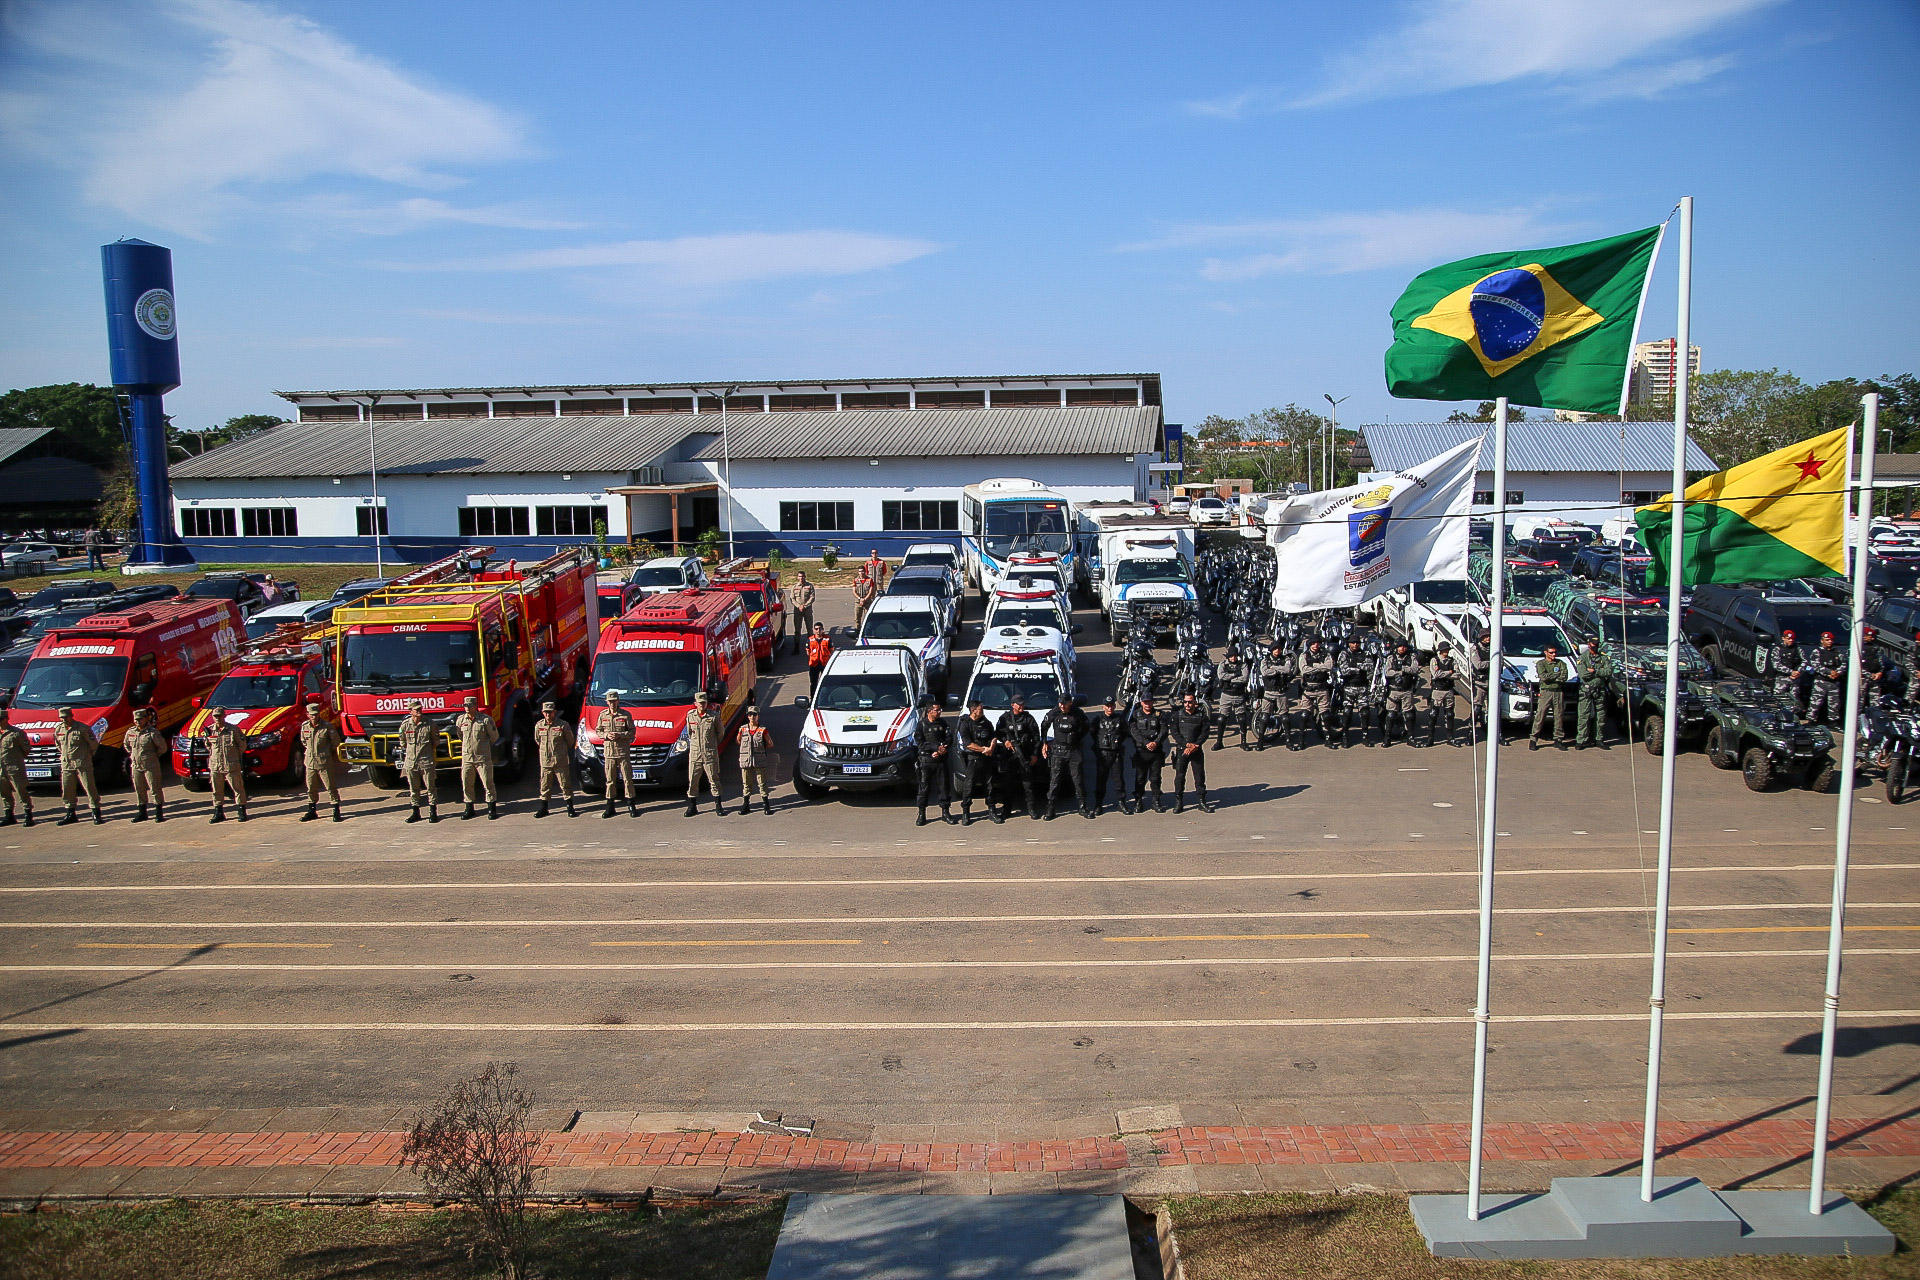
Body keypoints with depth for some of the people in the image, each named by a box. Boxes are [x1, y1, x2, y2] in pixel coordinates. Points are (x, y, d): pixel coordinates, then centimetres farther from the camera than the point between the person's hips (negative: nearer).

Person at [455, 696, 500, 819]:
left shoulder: (486, 719, -8)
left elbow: (494, 736, 3)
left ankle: (492, 808, 9)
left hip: (482, 757, -4)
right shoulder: (460, 720, 3)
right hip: (466, 757, 4)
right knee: (466, 784, 7)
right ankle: (469, 808, 18)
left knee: (488, 783, 0)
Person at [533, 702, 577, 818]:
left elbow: (570, 741, 4)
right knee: (545, 786, 8)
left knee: (565, 784, 2)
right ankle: (543, 808, 18)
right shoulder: (539, 726, 2)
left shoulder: (563, 725, -9)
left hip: (560, 761, -3)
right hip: (545, 761, 3)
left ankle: (570, 807, 11)